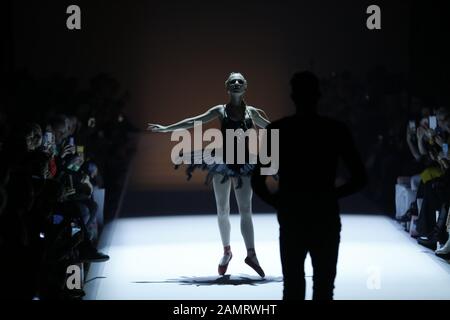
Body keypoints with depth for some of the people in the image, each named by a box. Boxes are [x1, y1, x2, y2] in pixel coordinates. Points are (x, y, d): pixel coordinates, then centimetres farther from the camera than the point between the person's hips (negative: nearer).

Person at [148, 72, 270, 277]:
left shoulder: (252, 113, 5)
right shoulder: (220, 111, 3)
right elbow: (193, 122, 2)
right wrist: (166, 129, -2)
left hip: (244, 162, 0)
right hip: (223, 160, 0)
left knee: (245, 210, -7)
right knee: (222, 210, 6)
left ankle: (251, 254, -11)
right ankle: (226, 251, 20)